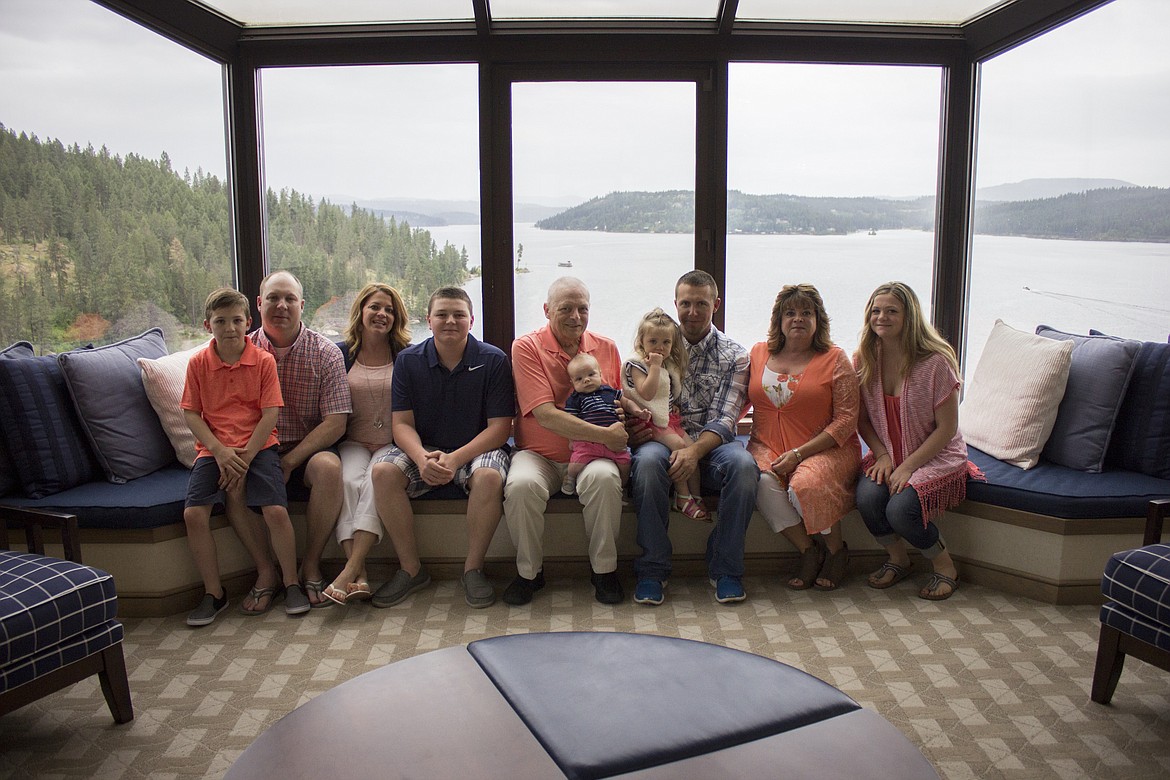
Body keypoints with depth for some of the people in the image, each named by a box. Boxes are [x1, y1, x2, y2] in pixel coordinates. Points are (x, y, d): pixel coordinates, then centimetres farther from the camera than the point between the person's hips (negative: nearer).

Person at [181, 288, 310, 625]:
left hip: (257, 446, -2)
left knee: (276, 510, -21)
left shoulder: (264, 361, -2)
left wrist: (244, 458, -11)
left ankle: (291, 584, 1)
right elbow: (191, 413, 3)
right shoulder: (198, 363, 4)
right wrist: (220, 452, -11)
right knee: (193, 513, -17)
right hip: (213, 450, 2)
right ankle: (213, 592, 1)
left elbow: (270, 414, -6)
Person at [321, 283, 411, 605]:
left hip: (393, 443, -1)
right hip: (354, 443, 2)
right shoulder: (341, 354, 10)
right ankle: (360, 577, -35)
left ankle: (350, 569, -36)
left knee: (377, 479, -32)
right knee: (349, 481, -29)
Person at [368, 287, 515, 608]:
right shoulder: (408, 360, 1)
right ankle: (411, 568, -10)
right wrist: (421, 457, -25)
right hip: (423, 450, 3)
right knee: (383, 471, -25)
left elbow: (500, 427, -10)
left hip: (476, 449, -2)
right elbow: (402, 423, -2)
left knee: (490, 476, -35)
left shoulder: (494, 361, -7)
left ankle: (473, 568, -14)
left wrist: (456, 459, -24)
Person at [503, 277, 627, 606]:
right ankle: (529, 572, -7)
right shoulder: (526, 347, -6)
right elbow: (545, 414, -16)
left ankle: (604, 570, -10)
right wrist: (605, 435, -19)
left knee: (605, 478, -32)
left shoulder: (607, 347, 9)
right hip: (538, 454, -2)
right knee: (522, 485, -33)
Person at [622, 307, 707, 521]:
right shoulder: (637, 364, -9)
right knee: (678, 444, -24)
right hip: (650, 419, -7)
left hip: (670, 417, 7)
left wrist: (676, 407, 8)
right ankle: (682, 495, -16)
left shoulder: (670, 365, 14)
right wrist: (655, 366, -21)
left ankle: (696, 495, -2)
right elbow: (646, 393, -23)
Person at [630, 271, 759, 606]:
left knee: (743, 465, -33)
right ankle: (652, 569, -22)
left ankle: (725, 568, -16)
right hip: (662, 439, 0)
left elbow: (724, 420, -5)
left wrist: (695, 450, -25)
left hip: (710, 442, 0)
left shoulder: (734, 356, 5)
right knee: (647, 461, -35)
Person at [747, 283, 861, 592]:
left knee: (805, 485, -33)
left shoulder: (835, 359, 0)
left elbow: (846, 419, -6)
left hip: (826, 449, -3)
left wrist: (799, 453, -15)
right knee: (763, 482, -30)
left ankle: (836, 550, -3)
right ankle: (808, 551, -10)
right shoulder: (759, 353, 11)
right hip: (768, 447, 3)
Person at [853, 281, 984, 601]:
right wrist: (883, 456, -9)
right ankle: (898, 559, 5)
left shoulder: (935, 362, -15)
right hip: (887, 454, 4)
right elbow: (863, 419, 7)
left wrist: (908, 466, -18)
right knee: (868, 497, -25)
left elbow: (946, 428, -13)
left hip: (936, 456, -4)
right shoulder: (864, 361, -1)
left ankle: (944, 566, 3)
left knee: (900, 509, -28)